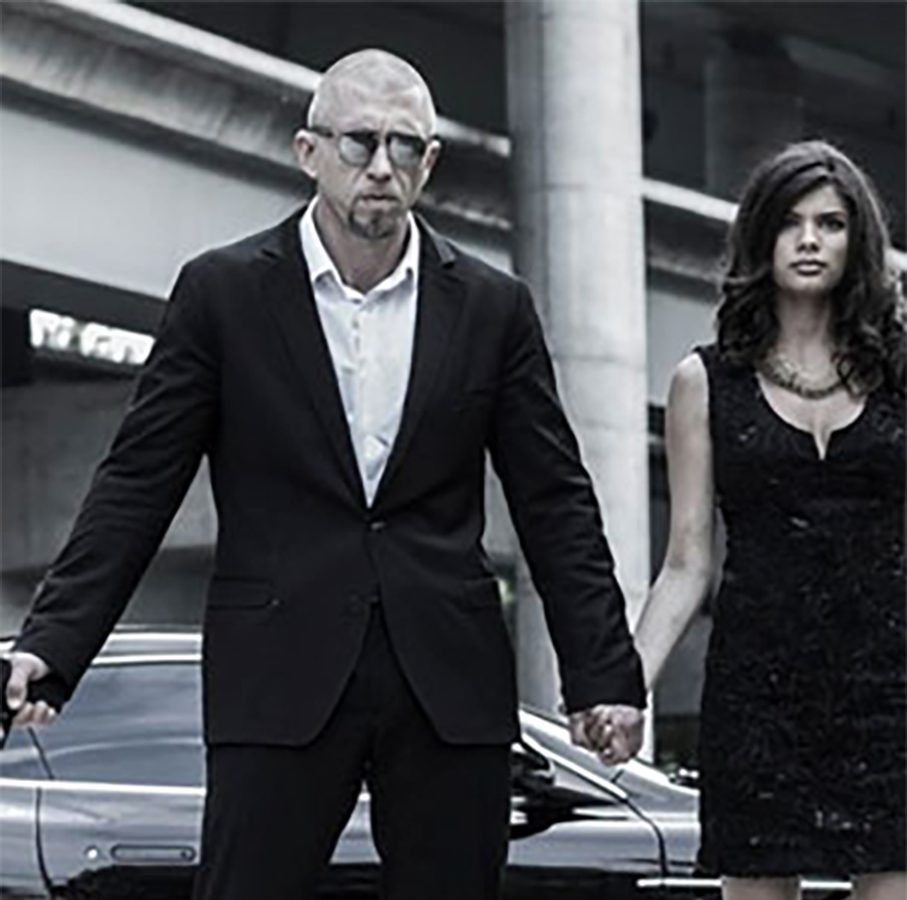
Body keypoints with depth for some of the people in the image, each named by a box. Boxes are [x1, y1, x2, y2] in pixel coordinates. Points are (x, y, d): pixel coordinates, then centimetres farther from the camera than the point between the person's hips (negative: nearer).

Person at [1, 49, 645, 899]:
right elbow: (137, 485, 1)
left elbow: (555, 507, 9)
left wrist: (603, 675, 2)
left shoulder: (491, 308, 8)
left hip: (449, 691, 2)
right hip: (279, 684, -2)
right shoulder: (223, 292, 2)